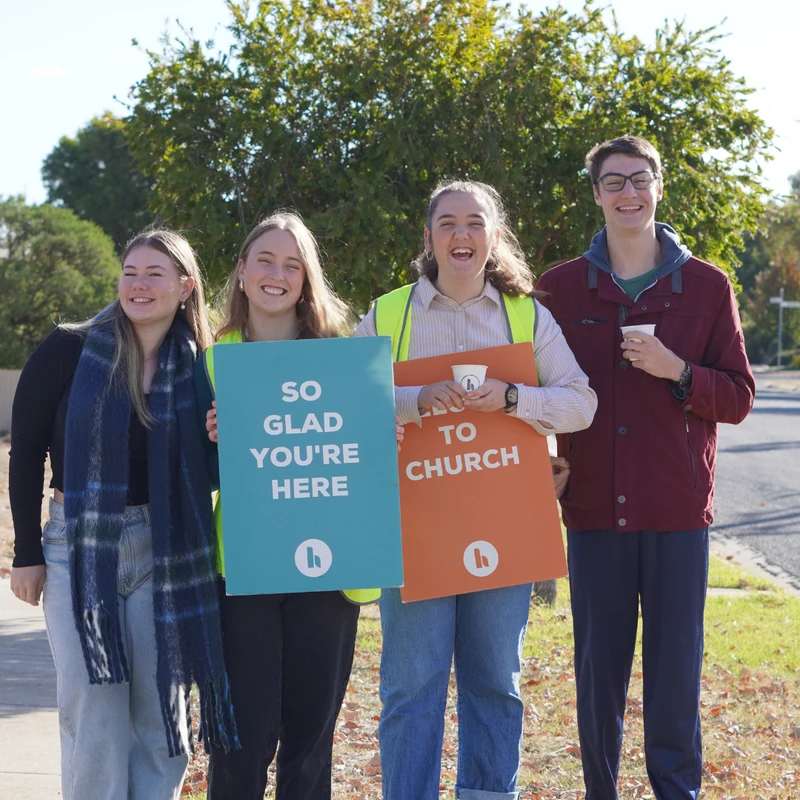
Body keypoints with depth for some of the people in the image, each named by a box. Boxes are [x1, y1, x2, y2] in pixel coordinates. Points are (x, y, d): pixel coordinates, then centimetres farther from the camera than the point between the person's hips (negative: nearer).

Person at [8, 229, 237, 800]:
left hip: (164, 555, 2)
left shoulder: (198, 366, 3)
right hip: (80, 549, -2)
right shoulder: (69, 350, -4)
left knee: (159, 714, 5)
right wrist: (27, 552, -3)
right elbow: (27, 449, -1)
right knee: (92, 715, -2)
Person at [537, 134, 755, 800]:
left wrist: (677, 371, -14)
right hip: (594, 505, 1)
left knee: (676, 667, 2)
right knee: (598, 668, 7)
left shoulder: (707, 287, 3)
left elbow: (738, 397, 2)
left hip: (678, 509, -1)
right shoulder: (560, 289, 5)